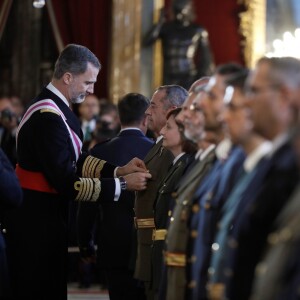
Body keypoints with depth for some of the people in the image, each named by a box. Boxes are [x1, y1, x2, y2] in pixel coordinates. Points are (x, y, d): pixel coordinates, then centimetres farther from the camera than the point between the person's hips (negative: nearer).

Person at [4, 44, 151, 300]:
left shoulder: (54, 107, 5)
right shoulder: (48, 117, -24)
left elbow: (76, 160, 12)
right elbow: (67, 183, -25)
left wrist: (119, 170, 0)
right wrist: (122, 184, -19)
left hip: (45, 214, 10)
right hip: (36, 221, -10)